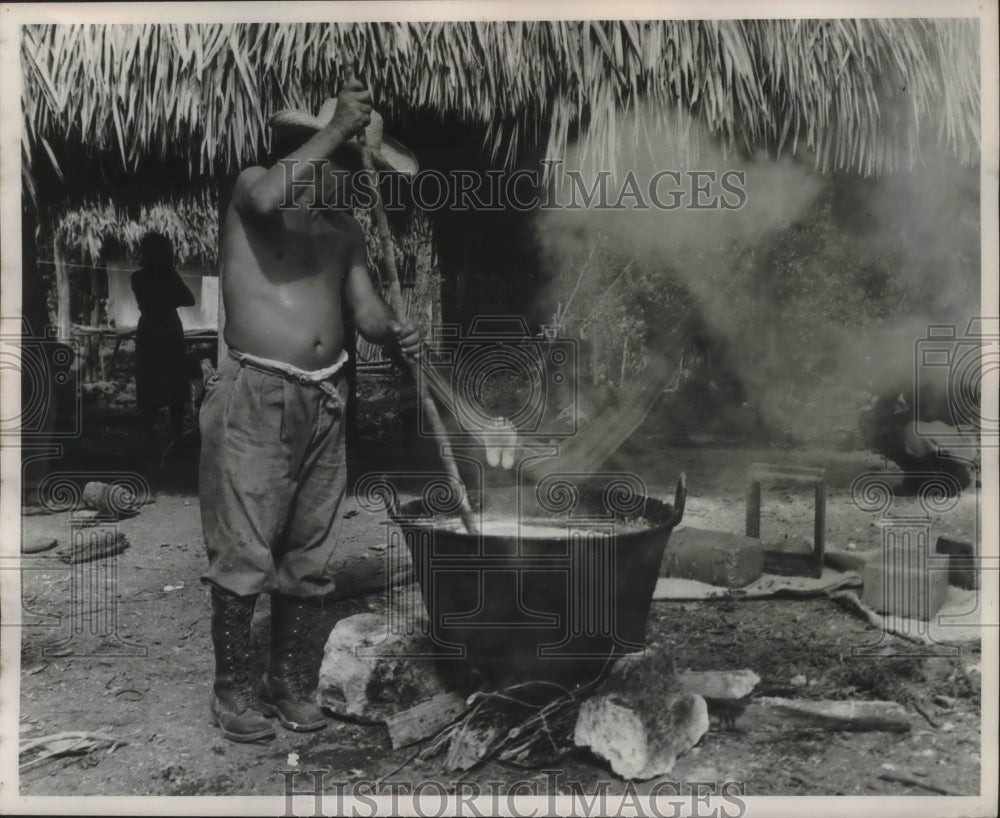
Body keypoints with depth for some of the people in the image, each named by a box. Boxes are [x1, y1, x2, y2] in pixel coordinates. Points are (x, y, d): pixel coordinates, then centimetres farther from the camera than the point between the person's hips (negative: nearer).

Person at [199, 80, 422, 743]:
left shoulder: (346, 230, 17)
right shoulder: (251, 188, 0)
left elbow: (366, 309, 11)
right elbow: (269, 199, -25)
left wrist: (395, 334, -11)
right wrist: (338, 128, -20)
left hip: (325, 400, 6)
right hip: (256, 396, -6)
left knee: (311, 550, 11)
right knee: (245, 550, -3)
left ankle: (288, 676, 26)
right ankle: (233, 685, 14)